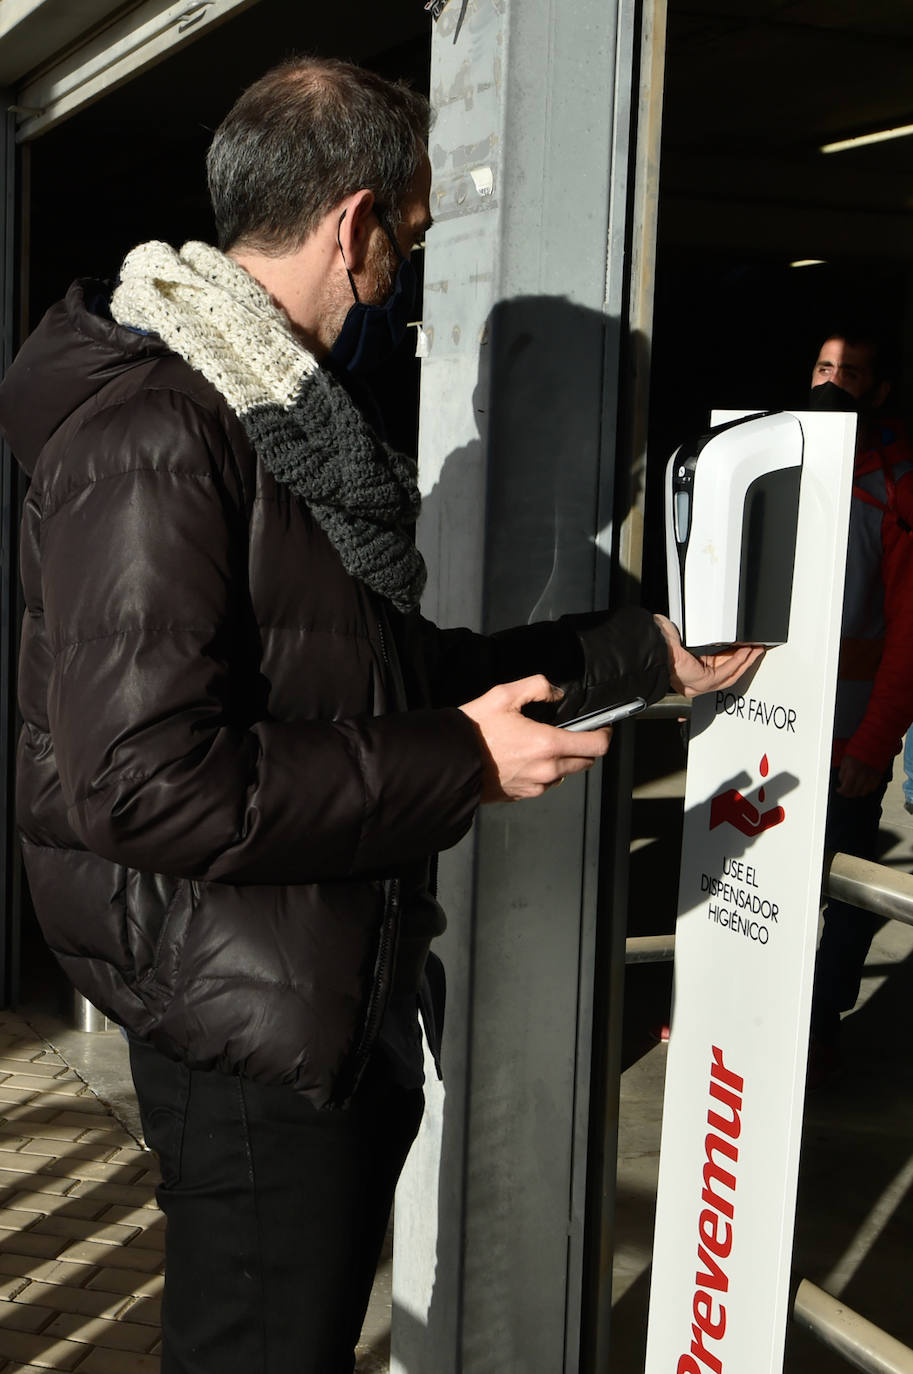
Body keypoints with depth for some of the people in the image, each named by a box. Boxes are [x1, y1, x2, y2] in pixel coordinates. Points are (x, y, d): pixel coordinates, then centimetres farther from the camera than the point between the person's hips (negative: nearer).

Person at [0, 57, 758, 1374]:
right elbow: (142, 778, -29)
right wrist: (463, 766, -22)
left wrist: (639, 650, 20)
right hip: (251, 1025, -10)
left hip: (348, 1003, 10)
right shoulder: (150, 435, -20)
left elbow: (396, 670, 20)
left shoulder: (288, 418, 13)